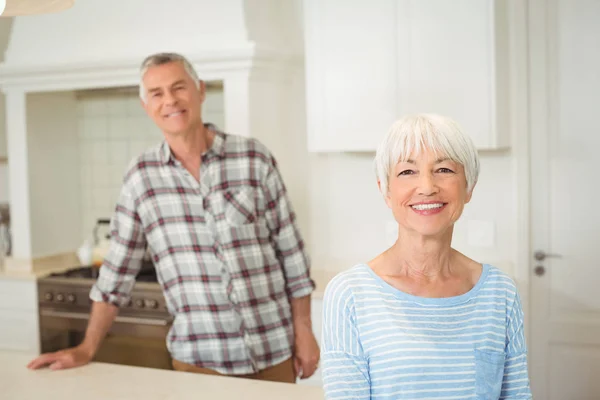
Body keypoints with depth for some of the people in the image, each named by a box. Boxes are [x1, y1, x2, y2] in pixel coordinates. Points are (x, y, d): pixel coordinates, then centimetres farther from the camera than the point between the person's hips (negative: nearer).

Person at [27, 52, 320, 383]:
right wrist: (86, 350, 3)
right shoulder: (141, 176, 0)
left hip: (274, 352, 0)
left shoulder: (254, 158, -4)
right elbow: (118, 270, 6)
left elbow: (291, 251, 0)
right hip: (198, 358, 1)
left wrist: (303, 330, 0)